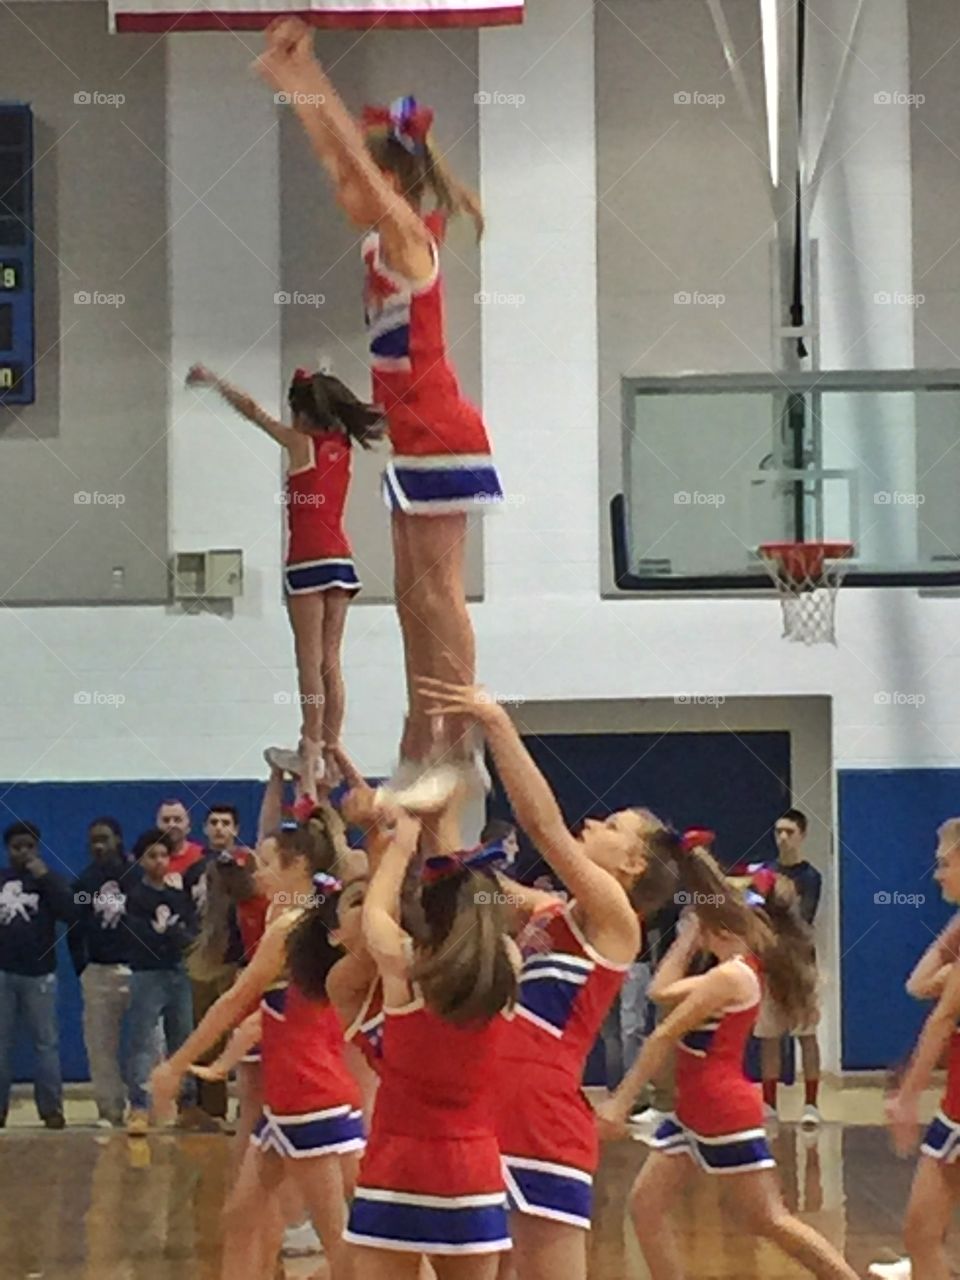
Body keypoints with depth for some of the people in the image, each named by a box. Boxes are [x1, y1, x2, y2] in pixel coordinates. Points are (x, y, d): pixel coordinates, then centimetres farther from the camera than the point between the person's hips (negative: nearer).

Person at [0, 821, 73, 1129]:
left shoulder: (49, 880, 4)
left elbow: (71, 912, -11)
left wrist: (45, 878, -13)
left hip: (39, 974, -2)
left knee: (46, 1043, -1)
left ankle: (51, 1108, 3)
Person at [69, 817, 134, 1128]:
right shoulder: (84, 881, 10)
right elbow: (74, 927, 13)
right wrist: (81, 966, 6)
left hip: (137, 969, -4)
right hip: (98, 971, 4)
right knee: (100, 1043, 4)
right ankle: (109, 1109, 10)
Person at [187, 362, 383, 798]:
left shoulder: (300, 443, -4)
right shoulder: (341, 443, 10)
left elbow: (251, 409, 4)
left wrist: (212, 381, 13)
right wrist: (313, 386, 33)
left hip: (308, 560, -6)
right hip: (340, 559, 6)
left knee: (310, 660, -7)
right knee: (330, 661, 6)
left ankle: (311, 750, -10)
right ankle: (329, 752, 4)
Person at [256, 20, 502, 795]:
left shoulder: (409, 238, -10)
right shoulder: (383, 247, 12)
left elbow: (353, 157, -20)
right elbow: (342, 156, 15)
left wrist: (307, 82, -20)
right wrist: (293, 81, 9)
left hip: (441, 441, -10)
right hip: (416, 442, 10)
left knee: (440, 595, -9)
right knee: (414, 598, 11)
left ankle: (461, 751, -8)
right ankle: (420, 748, 16)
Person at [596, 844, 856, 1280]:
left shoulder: (731, 976, -18)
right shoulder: (735, 969, 12)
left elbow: (663, 1038, -17)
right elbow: (661, 992, 18)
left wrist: (621, 1102, -19)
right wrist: (686, 940, 14)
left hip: (725, 1112, -10)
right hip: (694, 1111, 10)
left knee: (767, 1220, -3)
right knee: (646, 1204, 4)